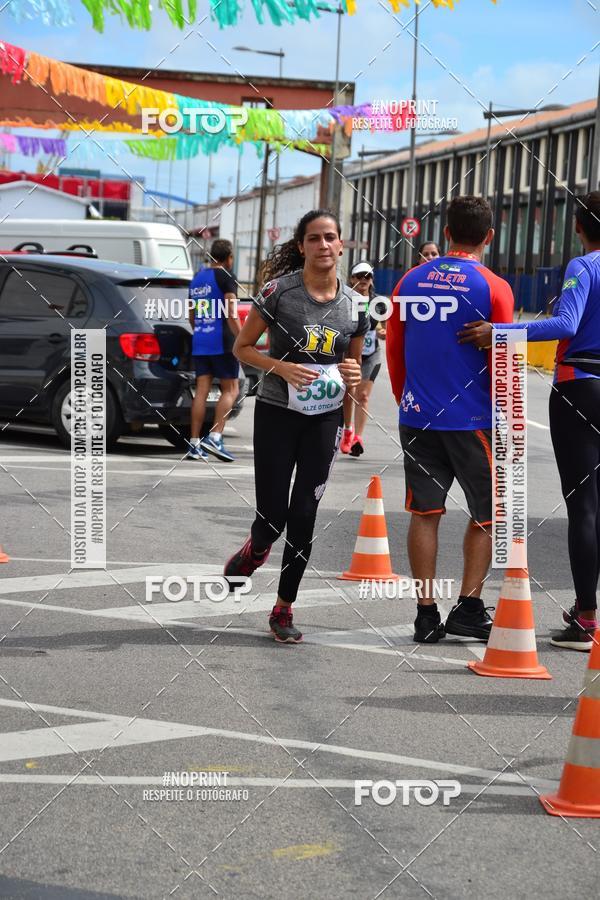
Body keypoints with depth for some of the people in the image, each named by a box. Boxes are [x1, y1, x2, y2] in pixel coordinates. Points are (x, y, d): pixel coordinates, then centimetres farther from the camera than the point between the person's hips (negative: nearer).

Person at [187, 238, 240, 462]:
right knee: (230, 389, 0)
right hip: (221, 342, -7)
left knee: (201, 391, 5)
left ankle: (194, 444, 0)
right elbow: (231, 313, -14)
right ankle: (215, 437, -13)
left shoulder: (197, 278, 18)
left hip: (199, 343, 7)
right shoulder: (225, 277, -6)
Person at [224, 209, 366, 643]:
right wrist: (281, 367, -19)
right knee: (273, 515, -2)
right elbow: (242, 347, -3)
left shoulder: (353, 304, 2)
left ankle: (284, 608, 16)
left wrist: (353, 376, -8)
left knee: (304, 517, 1)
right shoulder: (280, 291, -9)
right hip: (277, 413, -3)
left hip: (325, 418, 3)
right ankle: (255, 550, 35)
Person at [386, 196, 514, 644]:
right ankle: (469, 607, 8)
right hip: (472, 420, -4)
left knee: (425, 513, 9)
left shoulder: (411, 281, 5)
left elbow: (393, 351, 11)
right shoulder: (493, 288, -8)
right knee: (488, 516, 12)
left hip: (418, 418, 4)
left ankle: (427, 613, 8)